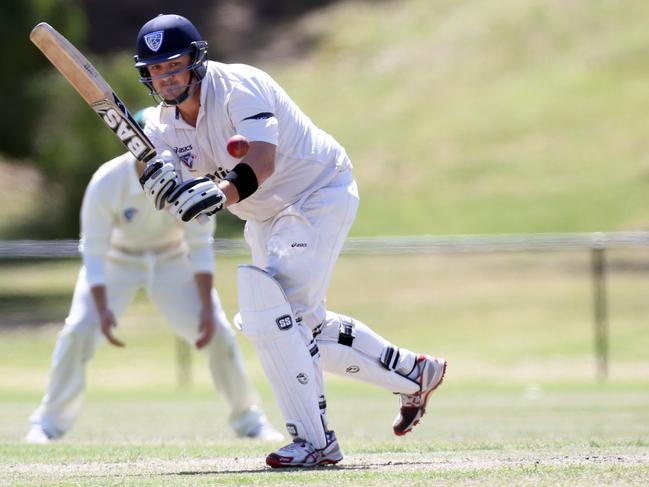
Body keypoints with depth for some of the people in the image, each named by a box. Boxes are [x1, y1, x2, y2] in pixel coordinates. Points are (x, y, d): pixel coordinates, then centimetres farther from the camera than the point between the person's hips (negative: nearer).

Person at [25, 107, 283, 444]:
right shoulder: (106, 183, -31)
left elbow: (199, 246, -15)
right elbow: (94, 253, -24)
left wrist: (207, 306, -21)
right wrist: (102, 309, -36)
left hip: (172, 259, 2)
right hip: (116, 259, -2)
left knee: (218, 332, -9)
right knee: (78, 331, -19)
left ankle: (248, 419, 11)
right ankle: (49, 422, -3)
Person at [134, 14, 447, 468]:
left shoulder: (239, 87, -25)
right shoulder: (165, 127, -4)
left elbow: (262, 161, -39)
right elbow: (178, 201, -15)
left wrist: (221, 194, -58)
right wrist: (162, 183, -39)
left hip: (320, 195, -9)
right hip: (267, 216, 9)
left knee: (272, 310, -23)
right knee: (304, 324, 17)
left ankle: (314, 440, -19)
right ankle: (413, 371, 36)